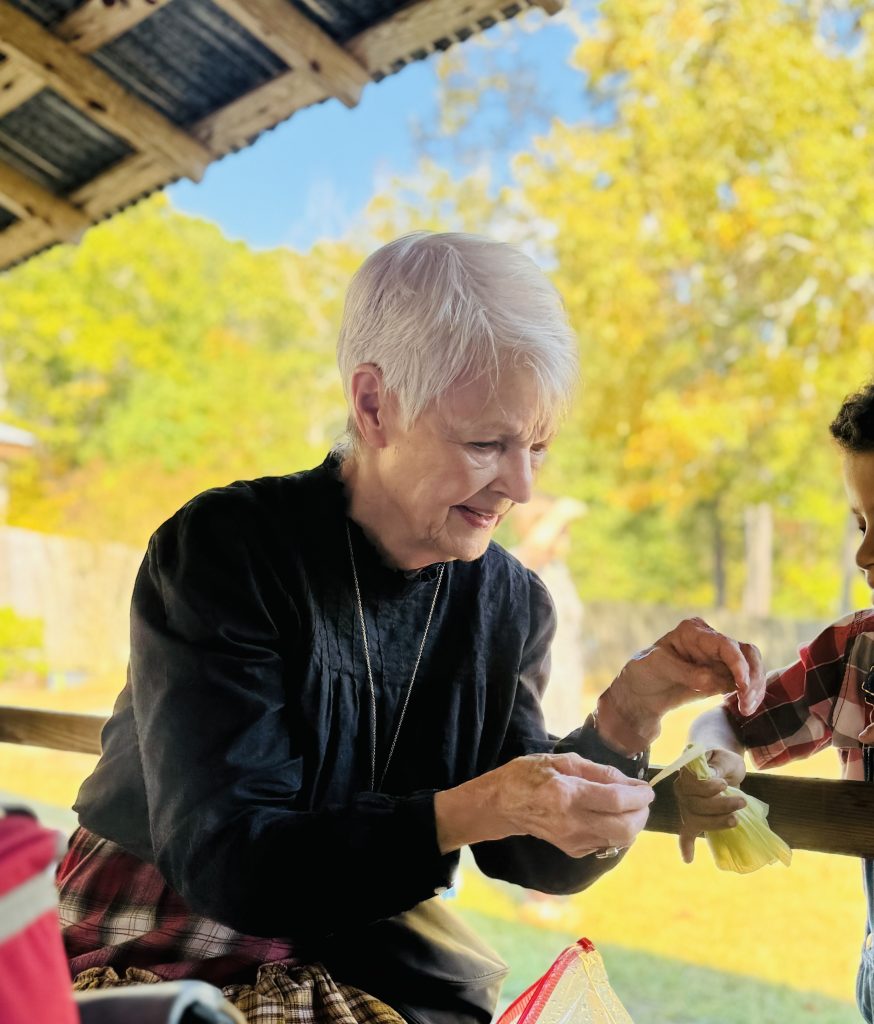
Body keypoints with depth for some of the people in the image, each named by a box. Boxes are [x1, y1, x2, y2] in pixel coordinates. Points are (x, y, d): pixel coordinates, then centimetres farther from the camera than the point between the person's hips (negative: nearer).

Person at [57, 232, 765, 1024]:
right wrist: (470, 811, -33)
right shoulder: (222, 550, -18)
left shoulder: (511, 604, -3)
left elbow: (537, 861, -1)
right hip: (163, 952, -3)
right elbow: (224, 862, -22)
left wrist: (631, 711, -16)